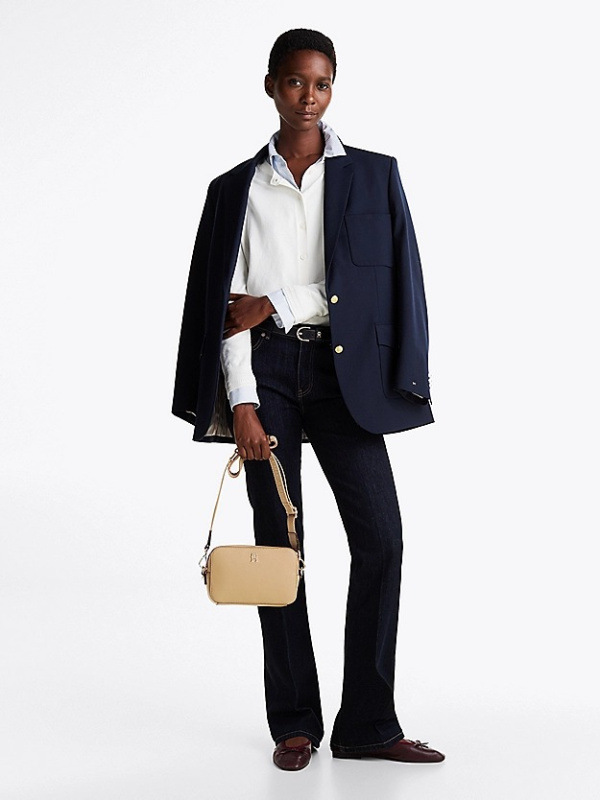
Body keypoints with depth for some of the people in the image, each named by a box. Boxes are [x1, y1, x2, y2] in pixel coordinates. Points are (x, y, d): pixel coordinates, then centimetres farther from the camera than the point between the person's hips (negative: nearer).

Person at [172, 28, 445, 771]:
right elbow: (226, 303, 2)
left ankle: (368, 723, 4)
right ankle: (295, 723, 12)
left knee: (380, 536, -8)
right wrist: (240, 401, -10)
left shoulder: (373, 176, 8)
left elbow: (379, 281, -2)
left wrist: (278, 305, -7)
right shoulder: (236, 189, 8)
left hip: (344, 372, 0)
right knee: (278, 541, 0)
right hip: (267, 374, 0)